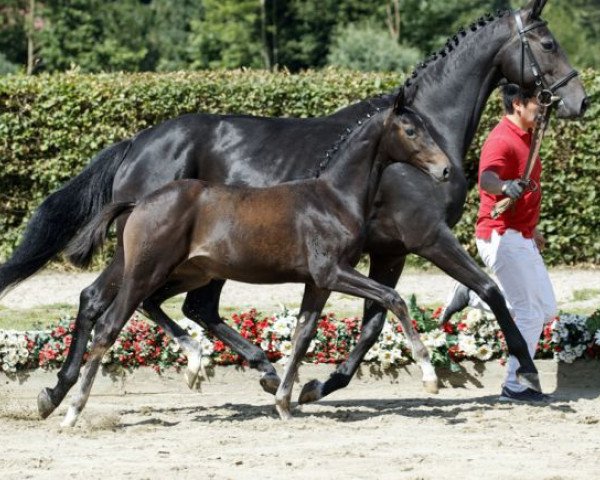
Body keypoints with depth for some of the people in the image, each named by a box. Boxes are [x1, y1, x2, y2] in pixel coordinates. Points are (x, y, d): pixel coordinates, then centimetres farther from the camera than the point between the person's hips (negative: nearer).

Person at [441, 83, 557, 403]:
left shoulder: (525, 137, 14)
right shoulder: (502, 140, -17)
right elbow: (487, 178, -37)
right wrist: (504, 186, -60)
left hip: (521, 239, 10)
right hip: (501, 236, -10)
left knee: (546, 310, 12)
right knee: (531, 314, -8)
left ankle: (471, 296, 18)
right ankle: (514, 387, 1)